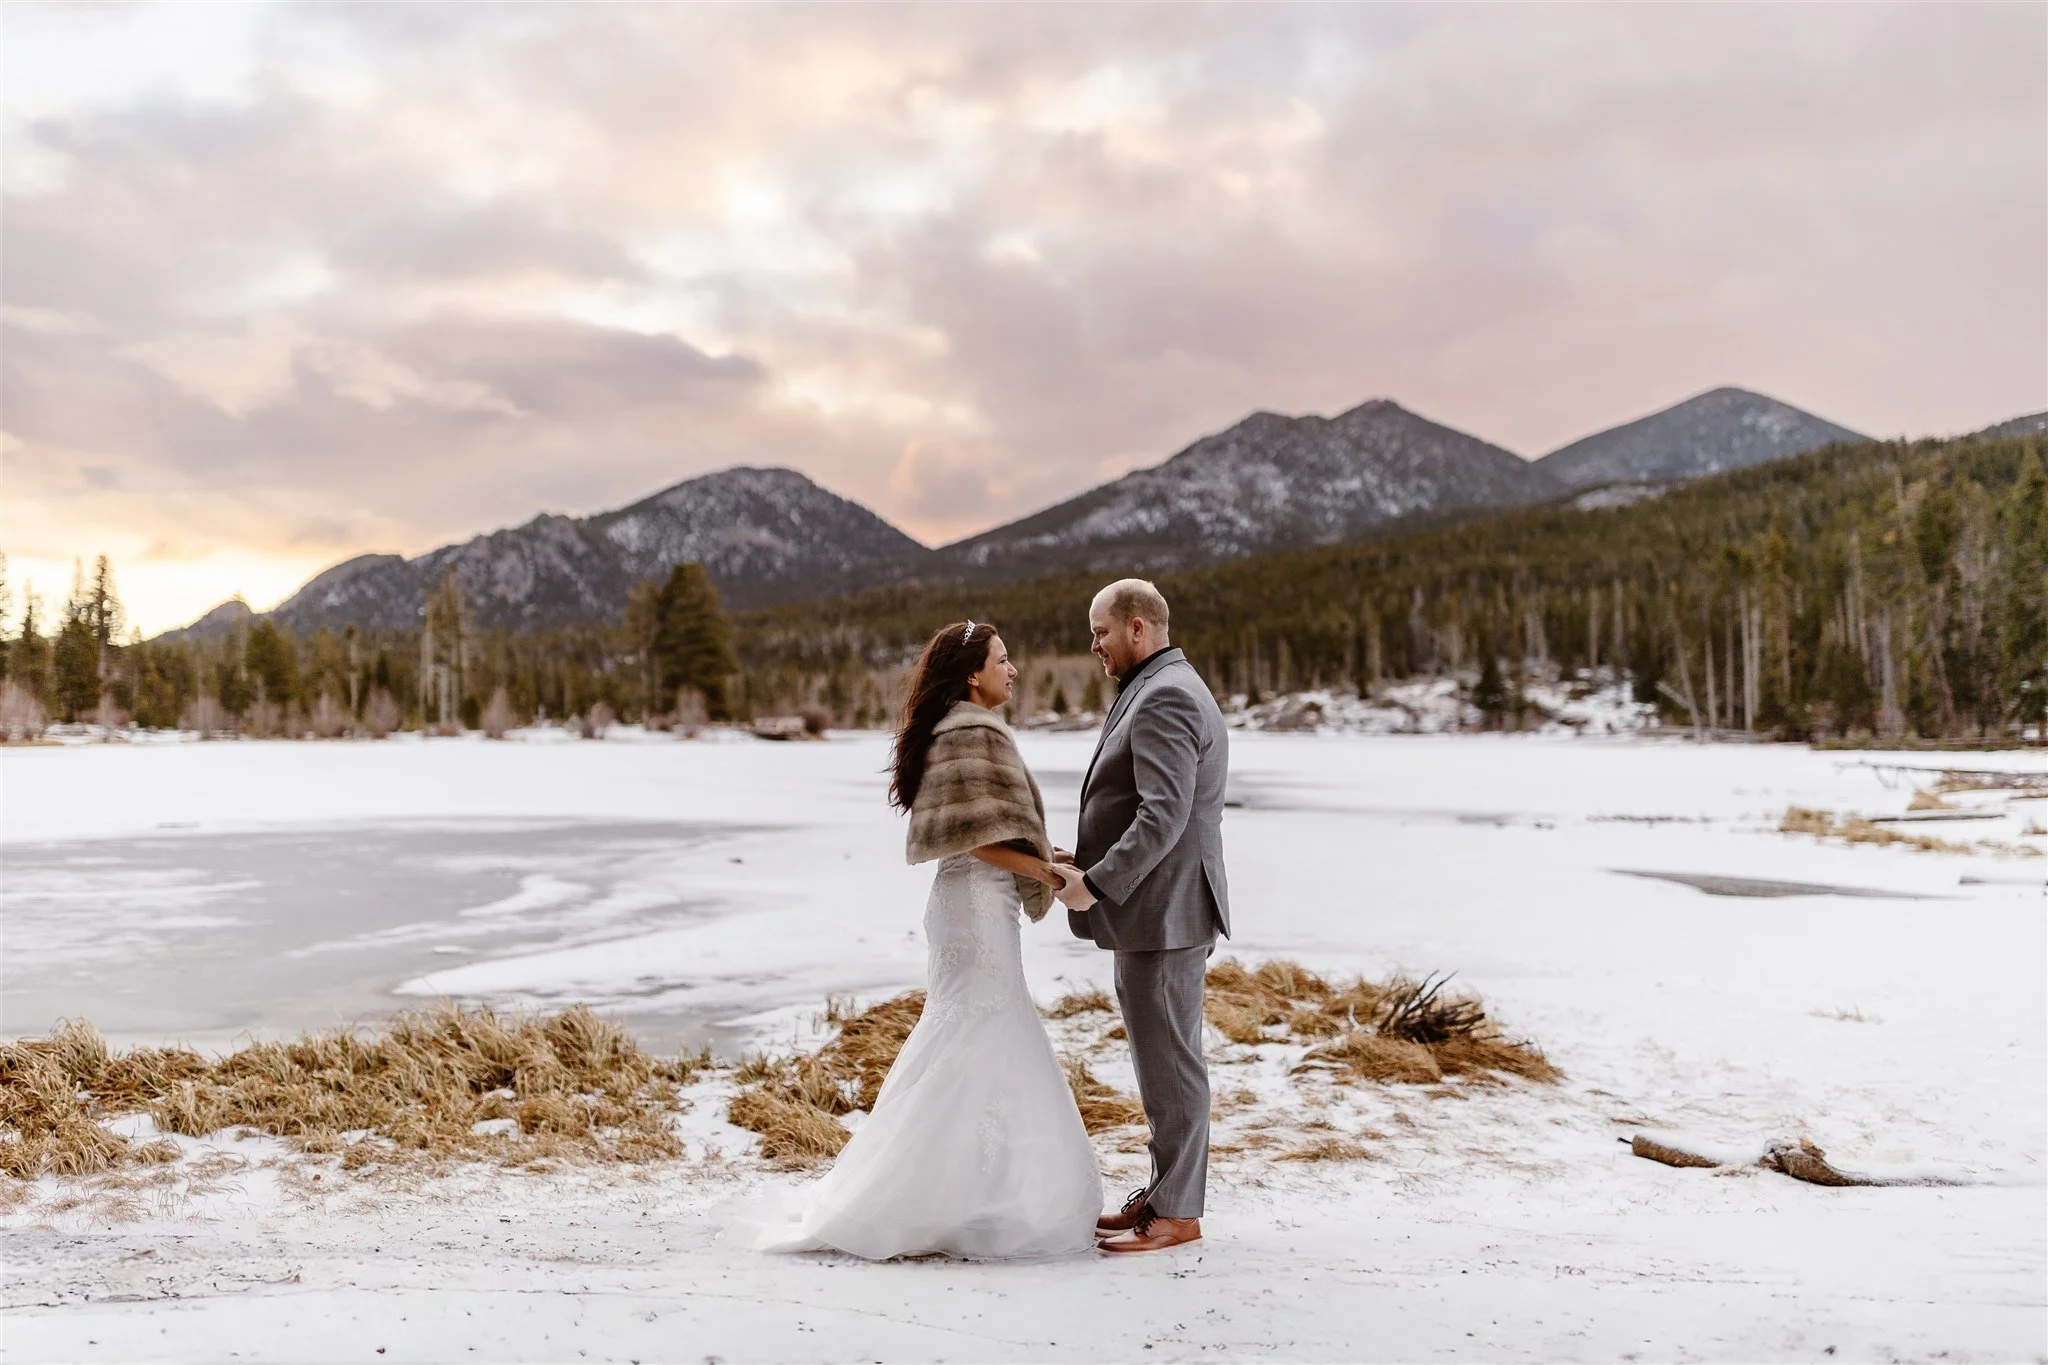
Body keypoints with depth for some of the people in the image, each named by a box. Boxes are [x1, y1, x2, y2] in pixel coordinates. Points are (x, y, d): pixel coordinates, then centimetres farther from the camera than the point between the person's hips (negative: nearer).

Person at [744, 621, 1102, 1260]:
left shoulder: (956, 729, 16)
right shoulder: (974, 732, -15)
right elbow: (979, 837, -21)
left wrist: (1046, 856, 13)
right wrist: (1050, 873, -15)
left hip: (970, 903, 10)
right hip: (980, 904, -10)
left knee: (963, 1054, 15)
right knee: (978, 1057, -4)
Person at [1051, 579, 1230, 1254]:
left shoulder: (1164, 698, -16)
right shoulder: (1168, 691, 18)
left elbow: (1164, 815, -26)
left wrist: (1098, 884, -24)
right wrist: (1091, 861, 12)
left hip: (1163, 914, -11)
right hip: (1154, 913, 11)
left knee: (1169, 1061, -2)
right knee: (1162, 1057, 16)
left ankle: (1176, 1213, 7)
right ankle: (1165, 1191, 25)